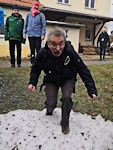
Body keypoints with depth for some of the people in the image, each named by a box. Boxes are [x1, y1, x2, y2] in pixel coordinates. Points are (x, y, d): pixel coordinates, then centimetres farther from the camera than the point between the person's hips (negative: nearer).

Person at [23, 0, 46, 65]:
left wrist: (43, 34, -9)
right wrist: (24, 33, 7)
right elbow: (25, 24, 15)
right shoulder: (29, 14, 12)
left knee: (38, 49, -4)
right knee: (32, 49, 7)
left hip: (38, 35, -3)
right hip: (30, 35, 3)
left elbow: (43, 25, -1)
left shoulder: (41, 15, 3)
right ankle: (33, 62, 14)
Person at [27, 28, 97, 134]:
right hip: (51, 80, 1)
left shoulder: (70, 53, -30)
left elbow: (84, 71, -22)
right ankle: (50, 110, 33)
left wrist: (92, 90, -27)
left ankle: (65, 123, 1)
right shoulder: (43, 54, -24)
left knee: (66, 97, -26)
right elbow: (35, 70, -5)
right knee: (50, 104, -10)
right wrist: (32, 82, -22)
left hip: (67, 79, -1)